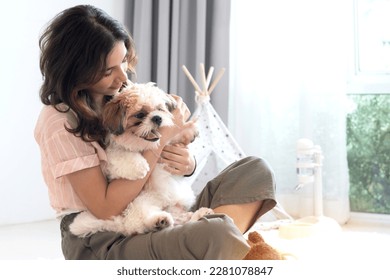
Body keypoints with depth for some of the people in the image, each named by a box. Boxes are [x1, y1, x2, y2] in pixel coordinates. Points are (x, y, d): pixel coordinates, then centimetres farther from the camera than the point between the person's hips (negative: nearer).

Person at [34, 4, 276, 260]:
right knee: (215, 235, -37)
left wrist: (187, 164, -11)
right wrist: (160, 139, -19)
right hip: (100, 245, -7)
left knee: (256, 170, -9)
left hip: (156, 221, 7)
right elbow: (106, 208, -18)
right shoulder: (59, 123, -13)